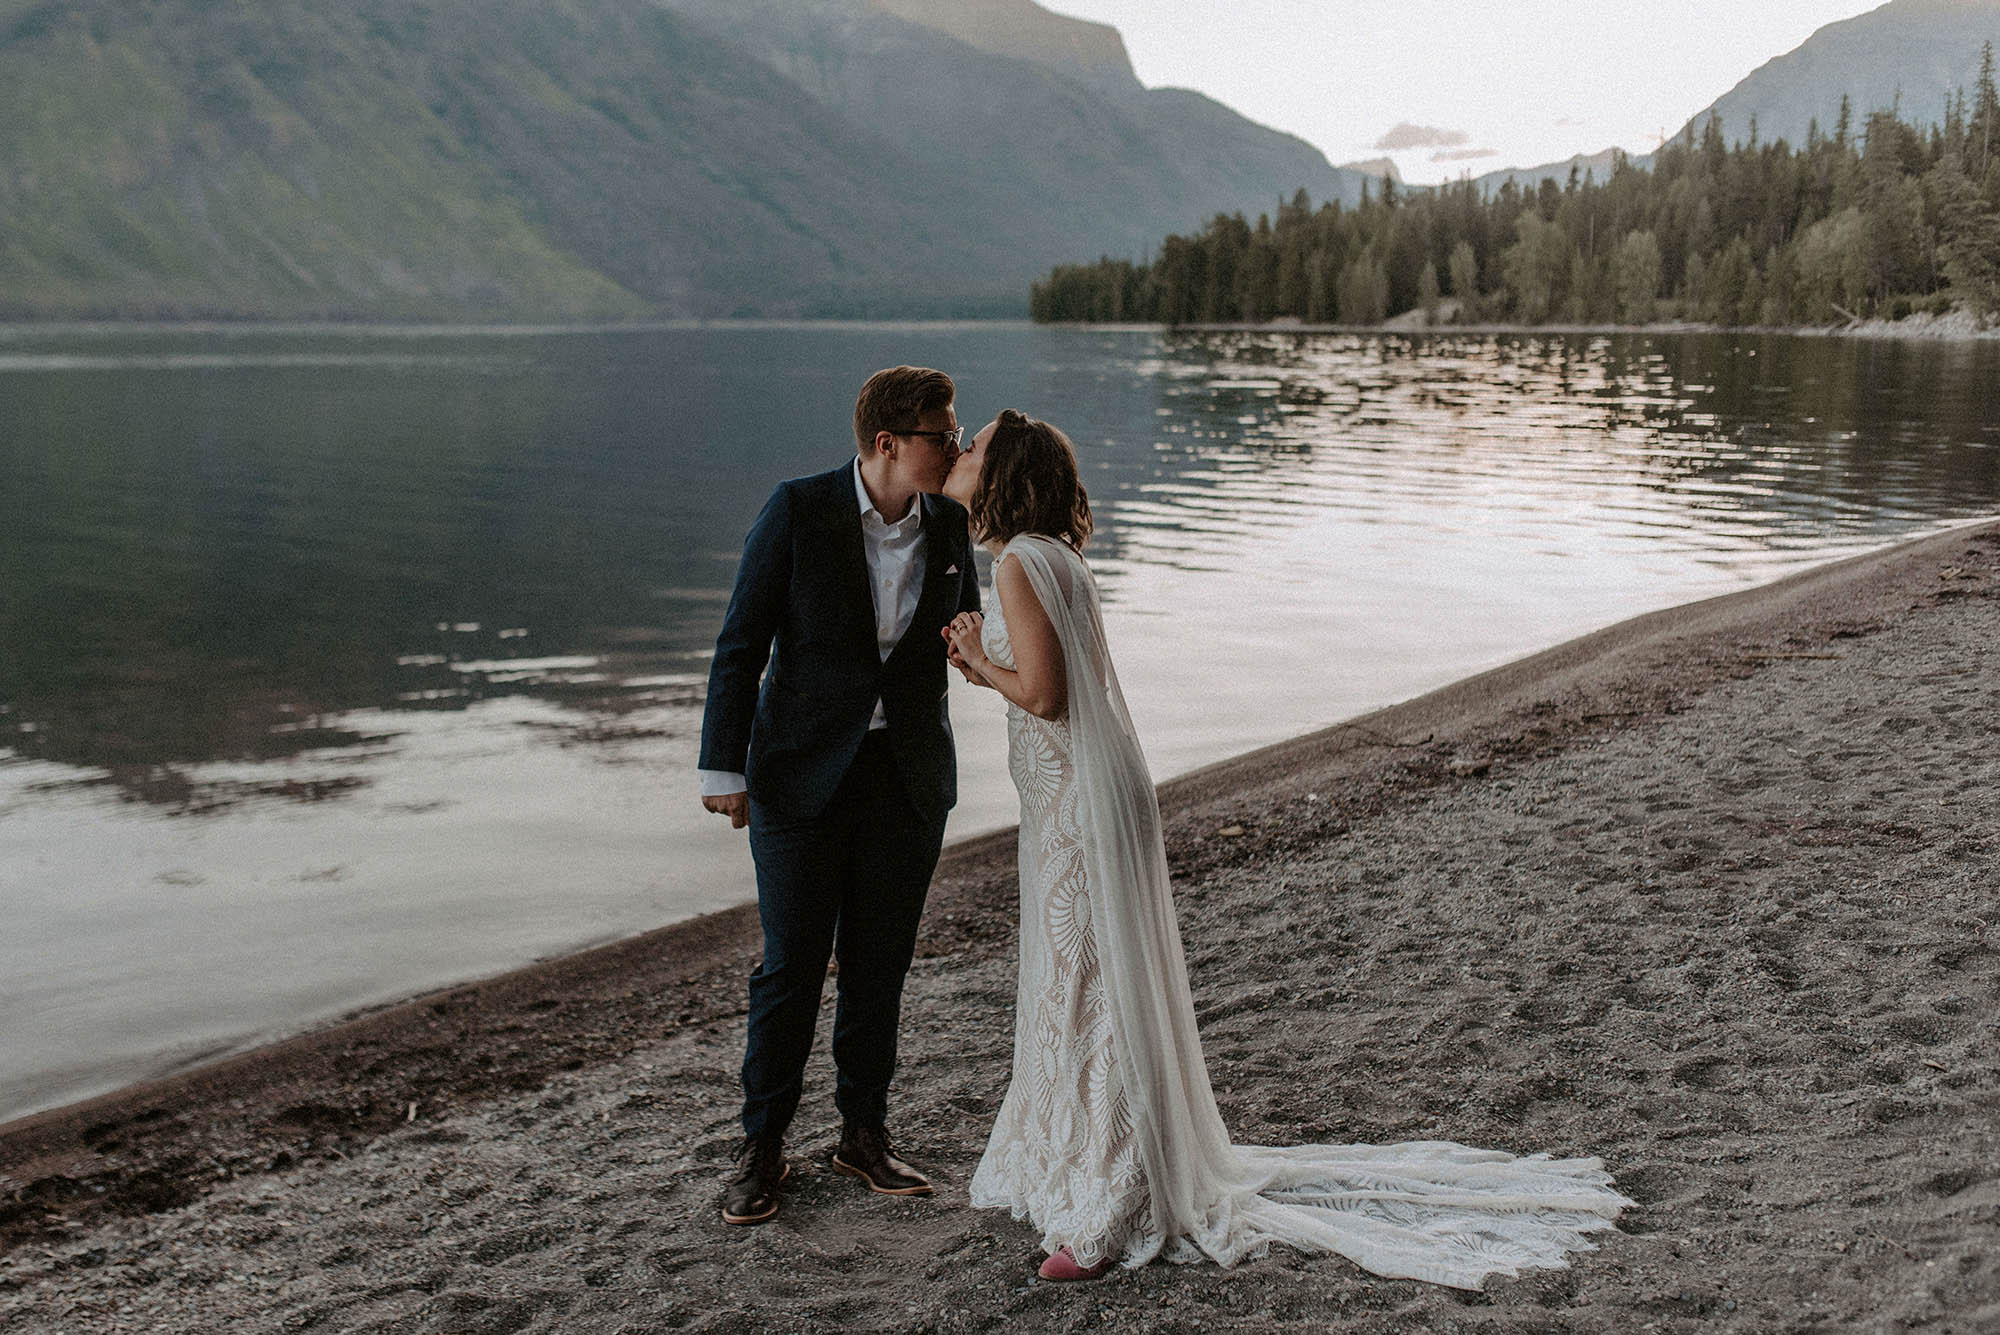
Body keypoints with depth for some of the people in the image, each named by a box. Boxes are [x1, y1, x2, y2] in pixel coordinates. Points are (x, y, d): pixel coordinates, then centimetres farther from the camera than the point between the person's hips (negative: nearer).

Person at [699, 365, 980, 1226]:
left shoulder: (948, 523, 0)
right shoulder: (797, 510, -12)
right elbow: (741, 644, -9)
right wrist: (722, 767, -10)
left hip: (908, 773, 4)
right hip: (804, 771, -3)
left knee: (879, 963, 12)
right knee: (791, 963, 4)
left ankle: (864, 1136, 27)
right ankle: (762, 1147, 20)